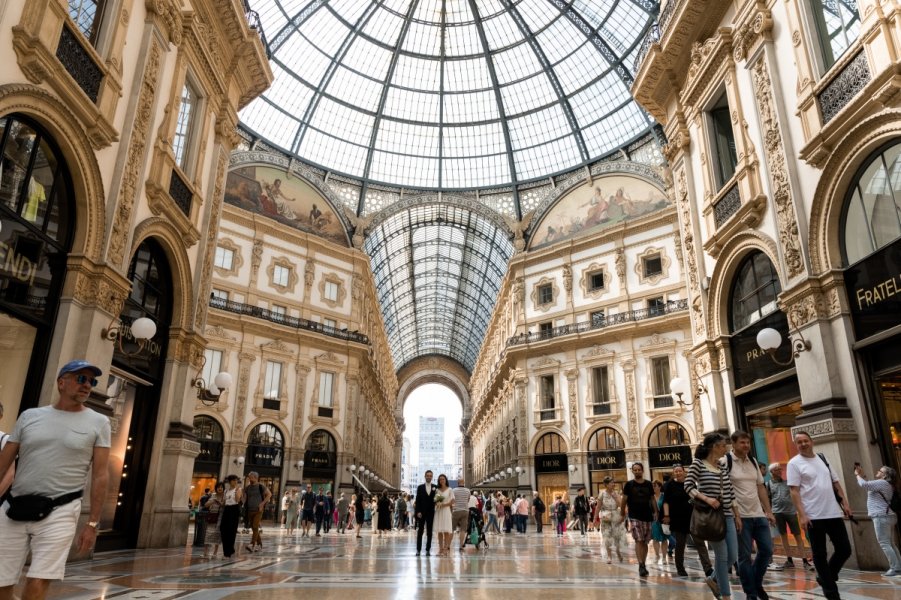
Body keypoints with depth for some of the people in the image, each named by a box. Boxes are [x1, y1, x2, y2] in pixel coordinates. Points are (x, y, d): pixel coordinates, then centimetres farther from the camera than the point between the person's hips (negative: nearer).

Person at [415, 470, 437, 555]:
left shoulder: (435, 487, 5)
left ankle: (428, 549, 10)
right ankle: (418, 549, 6)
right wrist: (418, 512, -8)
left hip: (431, 512, 1)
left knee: (429, 532, 4)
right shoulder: (420, 487, 3)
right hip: (421, 513, -1)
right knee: (420, 531, 1)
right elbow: (417, 500, 0)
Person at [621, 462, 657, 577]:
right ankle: (641, 566, -15)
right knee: (638, 541, -12)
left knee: (645, 542, 9)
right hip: (634, 517, -3)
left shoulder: (648, 484, 7)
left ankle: (643, 565, 20)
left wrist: (655, 512, 4)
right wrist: (622, 515, 3)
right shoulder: (629, 484, -1)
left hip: (647, 516, 3)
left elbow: (652, 499, 13)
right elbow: (624, 501, 2)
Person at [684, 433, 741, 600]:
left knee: (733, 556, 5)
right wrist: (706, 498, -24)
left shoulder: (722, 466, 11)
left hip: (727, 515, 6)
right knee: (722, 555, -3)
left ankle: (713, 579, 29)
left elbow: (730, 491, 13)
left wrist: (737, 515, 11)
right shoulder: (698, 463, -7)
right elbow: (688, 486, -12)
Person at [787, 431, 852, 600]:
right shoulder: (794, 463, -6)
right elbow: (794, 491, -10)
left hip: (834, 513, 6)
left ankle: (825, 578, 28)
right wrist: (802, 515, -17)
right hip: (814, 516, -5)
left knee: (844, 550, 7)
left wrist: (845, 503, 6)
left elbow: (836, 483, 17)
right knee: (820, 555, 3)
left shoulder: (823, 458, 12)